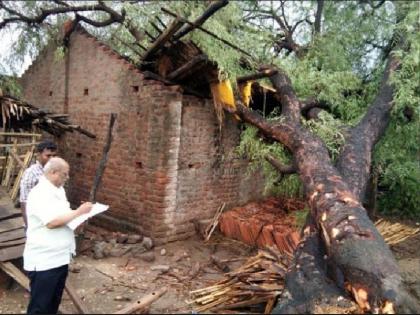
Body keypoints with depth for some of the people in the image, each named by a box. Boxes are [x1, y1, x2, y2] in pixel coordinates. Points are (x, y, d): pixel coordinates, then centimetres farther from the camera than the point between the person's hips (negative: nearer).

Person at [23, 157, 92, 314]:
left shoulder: (58, 190, 9)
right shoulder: (40, 193, -20)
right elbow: (52, 222, -29)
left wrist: (80, 214, 1)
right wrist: (78, 212, -20)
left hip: (60, 257, 9)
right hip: (44, 261, -9)